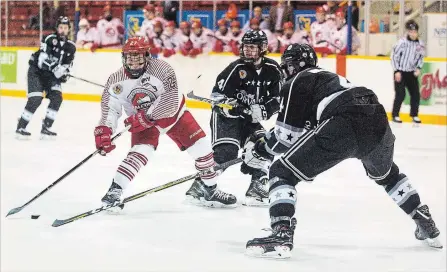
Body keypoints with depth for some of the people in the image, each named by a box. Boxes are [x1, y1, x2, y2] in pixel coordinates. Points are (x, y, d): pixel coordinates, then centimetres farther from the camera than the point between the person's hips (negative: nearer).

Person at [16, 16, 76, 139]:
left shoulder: (71, 47, 0)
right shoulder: (49, 39, -19)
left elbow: (67, 65, 5)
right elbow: (42, 59, -28)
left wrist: (64, 73, -17)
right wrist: (55, 68, -40)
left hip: (52, 75, 6)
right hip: (36, 72, -6)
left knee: (57, 98, -10)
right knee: (35, 100, -17)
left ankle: (46, 128, -1)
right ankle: (20, 128, -9)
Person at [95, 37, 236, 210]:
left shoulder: (160, 68, -27)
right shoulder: (116, 81, -17)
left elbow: (170, 100, -32)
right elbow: (109, 109, -14)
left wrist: (146, 117, -34)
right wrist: (103, 131, -30)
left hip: (172, 113, 1)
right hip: (143, 120, -1)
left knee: (201, 146, -2)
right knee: (141, 151, -26)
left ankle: (208, 190, 17)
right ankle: (114, 191, -25)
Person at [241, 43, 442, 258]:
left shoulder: (297, 82, 15)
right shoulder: (330, 77, 38)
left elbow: (288, 133, 6)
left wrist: (260, 150, 21)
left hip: (343, 127, -8)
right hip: (378, 122, 8)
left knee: (281, 172, 1)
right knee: (386, 174, 40)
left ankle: (282, 234, -17)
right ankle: (426, 225, 43)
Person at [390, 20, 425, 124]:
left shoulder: (420, 44, -2)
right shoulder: (402, 42, -16)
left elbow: (421, 57, 12)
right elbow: (394, 56, -12)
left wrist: (418, 68, -2)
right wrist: (397, 71, -13)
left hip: (412, 73, 5)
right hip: (400, 72, -5)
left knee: (416, 94, 2)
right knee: (400, 95, -8)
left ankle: (414, 115, 18)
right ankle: (395, 115, 6)